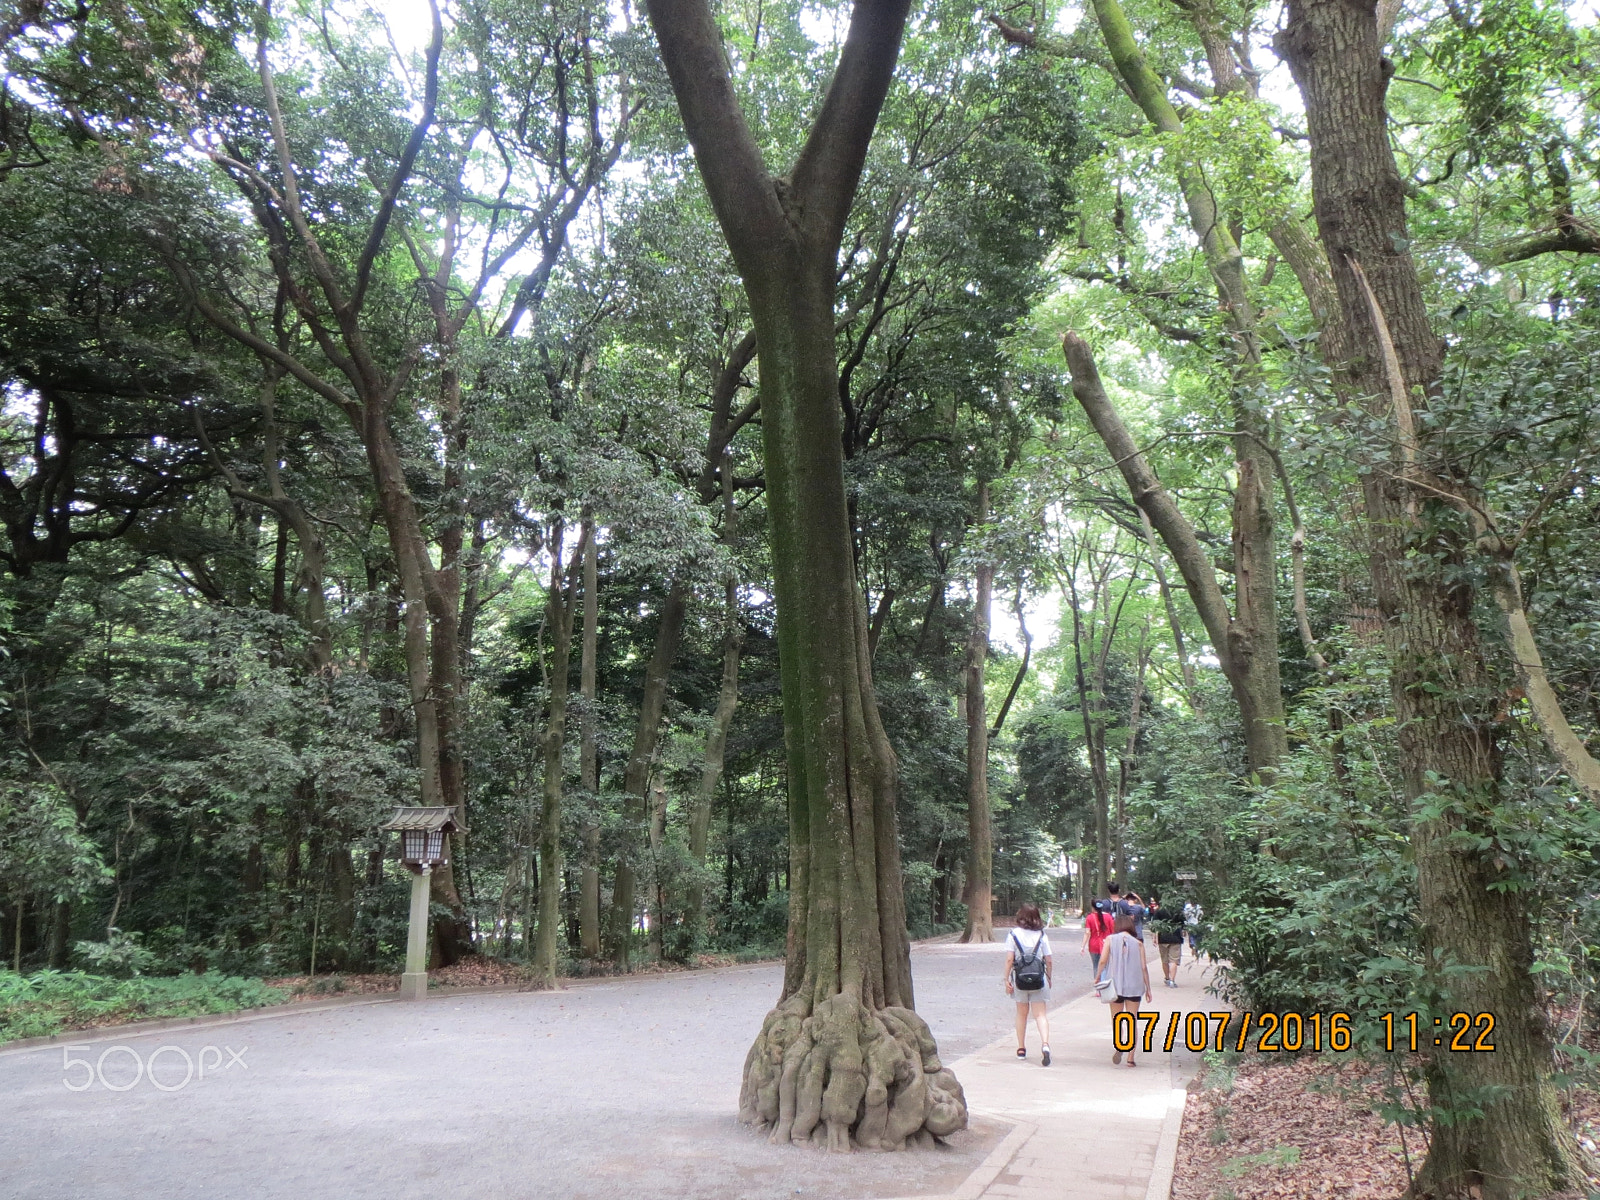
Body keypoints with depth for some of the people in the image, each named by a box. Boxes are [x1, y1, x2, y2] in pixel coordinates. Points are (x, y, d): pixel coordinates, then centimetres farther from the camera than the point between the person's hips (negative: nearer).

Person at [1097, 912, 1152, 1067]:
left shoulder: (1110, 939, -1)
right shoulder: (1138, 943, 1)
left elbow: (1103, 961, -8)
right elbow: (1144, 967, 0)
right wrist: (1148, 989, 7)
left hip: (1115, 984, -1)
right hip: (1134, 986, 1)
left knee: (1116, 1019, 11)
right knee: (1133, 1022, 9)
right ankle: (1131, 1058, 7)